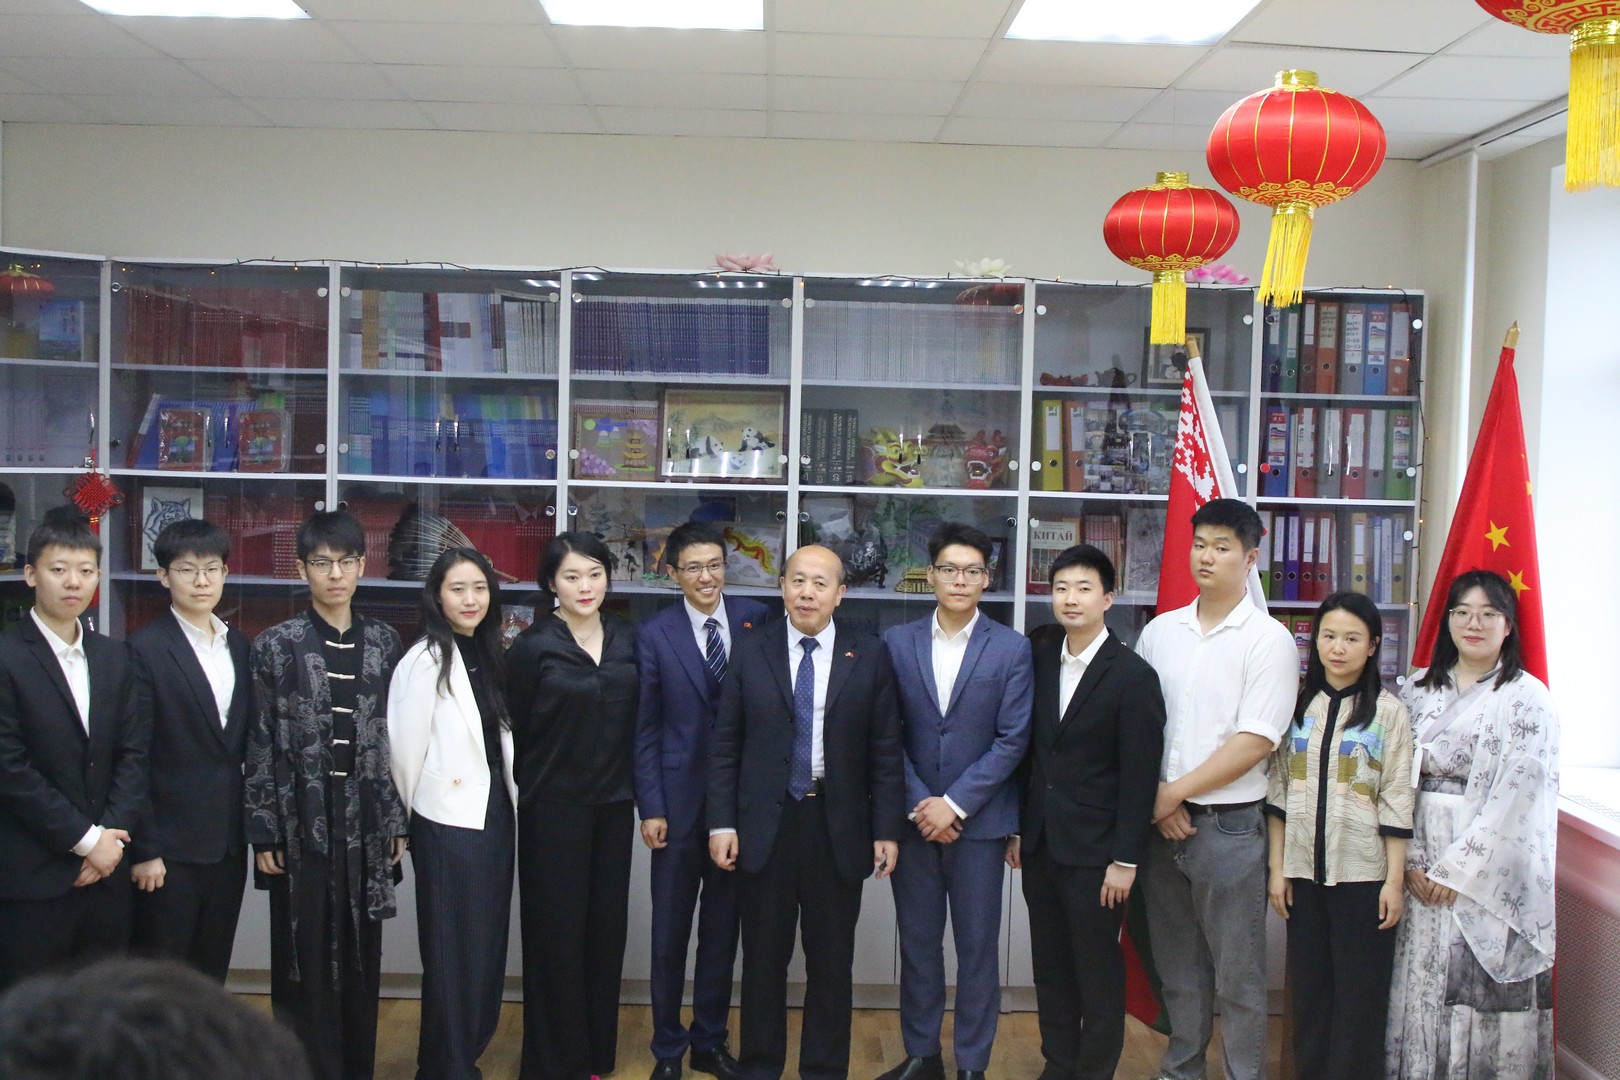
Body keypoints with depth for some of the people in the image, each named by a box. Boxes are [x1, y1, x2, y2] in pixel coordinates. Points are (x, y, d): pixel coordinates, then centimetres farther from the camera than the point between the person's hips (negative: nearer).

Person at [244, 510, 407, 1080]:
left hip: (366, 826, 3)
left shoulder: (384, 642, 5)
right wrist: (263, 832, -6)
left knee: (361, 959, 10)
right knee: (303, 962, 5)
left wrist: (399, 821, 6)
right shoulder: (276, 646, -3)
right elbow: (259, 746, -3)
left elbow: (397, 738, 7)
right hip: (301, 826, -2)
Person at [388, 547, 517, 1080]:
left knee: (487, 947, 15)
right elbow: (405, 749, -13)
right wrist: (416, 809, -1)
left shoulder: (491, 655, 8)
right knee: (451, 952, 4)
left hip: (495, 815, 7)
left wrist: (511, 802, 7)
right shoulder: (425, 661, -14)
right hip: (448, 823, -7)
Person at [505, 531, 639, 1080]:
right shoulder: (533, 647, -7)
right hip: (554, 807, -4)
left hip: (613, 806, 4)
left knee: (606, 928, 9)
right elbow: (513, 728, -3)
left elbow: (636, 721, 9)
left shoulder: (627, 640, 4)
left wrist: (639, 792, 7)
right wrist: (533, 784, 2)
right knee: (556, 931, 3)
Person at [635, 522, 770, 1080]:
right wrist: (651, 808, -6)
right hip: (679, 801, -1)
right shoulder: (654, 635, -3)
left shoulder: (757, 621, -1)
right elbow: (644, 729, -3)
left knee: (723, 929, 13)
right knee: (670, 934, 8)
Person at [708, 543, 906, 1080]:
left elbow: (886, 750, 1)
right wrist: (722, 822, -3)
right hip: (764, 827, 0)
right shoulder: (751, 652, 2)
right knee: (763, 956, 10)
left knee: (832, 960, 9)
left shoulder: (870, 657, 1)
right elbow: (724, 745, 3)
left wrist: (888, 829, -3)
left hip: (838, 829, 0)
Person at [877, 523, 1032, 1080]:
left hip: (979, 819, -2)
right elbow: (887, 735, 1)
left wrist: (955, 803, -12)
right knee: (917, 941, 10)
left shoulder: (1011, 648, -2)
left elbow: (1012, 739, -6)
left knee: (978, 945, 5)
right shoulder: (897, 643, 3)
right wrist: (918, 803, -8)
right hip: (914, 817, 2)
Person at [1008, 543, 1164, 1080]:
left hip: (1094, 849, -5)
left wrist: (1126, 859, -12)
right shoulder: (1039, 658, 6)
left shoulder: (1133, 676, -10)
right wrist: (1017, 827, 8)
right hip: (1040, 843, 5)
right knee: (1050, 969, 13)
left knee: (1098, 974, 4)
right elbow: (1029, 751, 10)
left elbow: (1139, 775, -11)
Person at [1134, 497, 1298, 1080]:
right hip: (1159, 820, 5)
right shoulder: (1159, 632, 8)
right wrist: (1154, 796, -6)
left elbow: (1256, 742, -13)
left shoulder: (1268, 639, -6)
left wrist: (1176, 793, -12)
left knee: (1237, 973, 3)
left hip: (1228, 826, -4)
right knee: (1177, 963, 16)